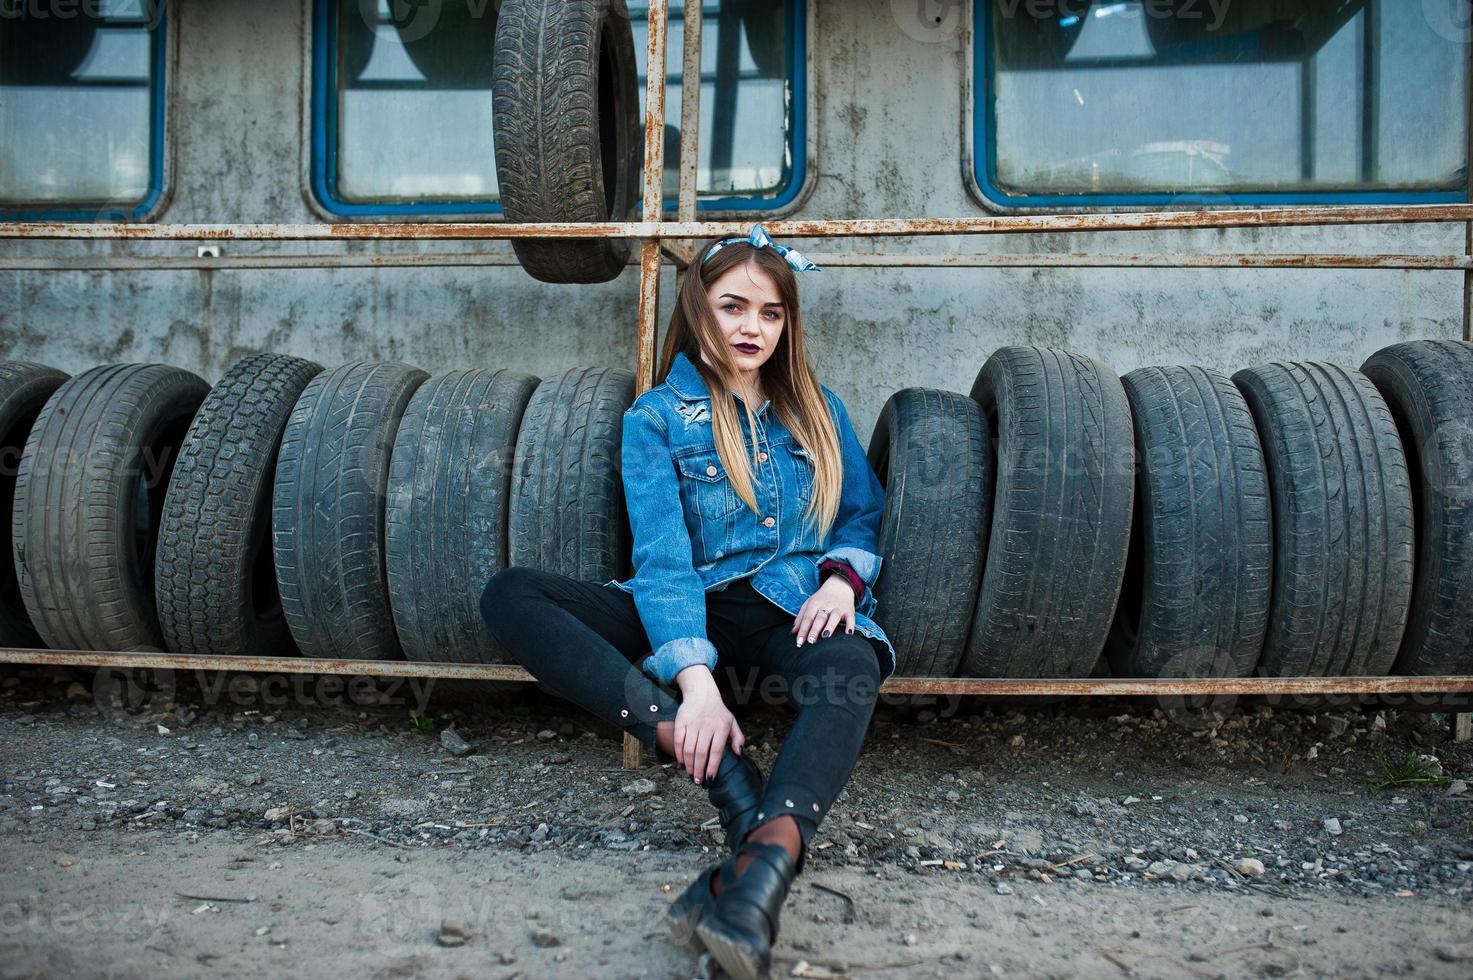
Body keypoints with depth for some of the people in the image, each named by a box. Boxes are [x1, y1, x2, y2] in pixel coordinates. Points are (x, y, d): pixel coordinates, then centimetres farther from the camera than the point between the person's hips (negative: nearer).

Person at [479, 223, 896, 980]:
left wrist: (843, 577, -9)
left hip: (794, 608, 1)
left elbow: (865, 513, 17)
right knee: (509, 596, -24)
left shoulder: (818, 411, 16)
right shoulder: (657, 418, 5)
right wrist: (694, 679, -25)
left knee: (849, 666, -38)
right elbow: (662, 554, -9)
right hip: (694, 613, 0)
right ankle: (724, 771, -37)